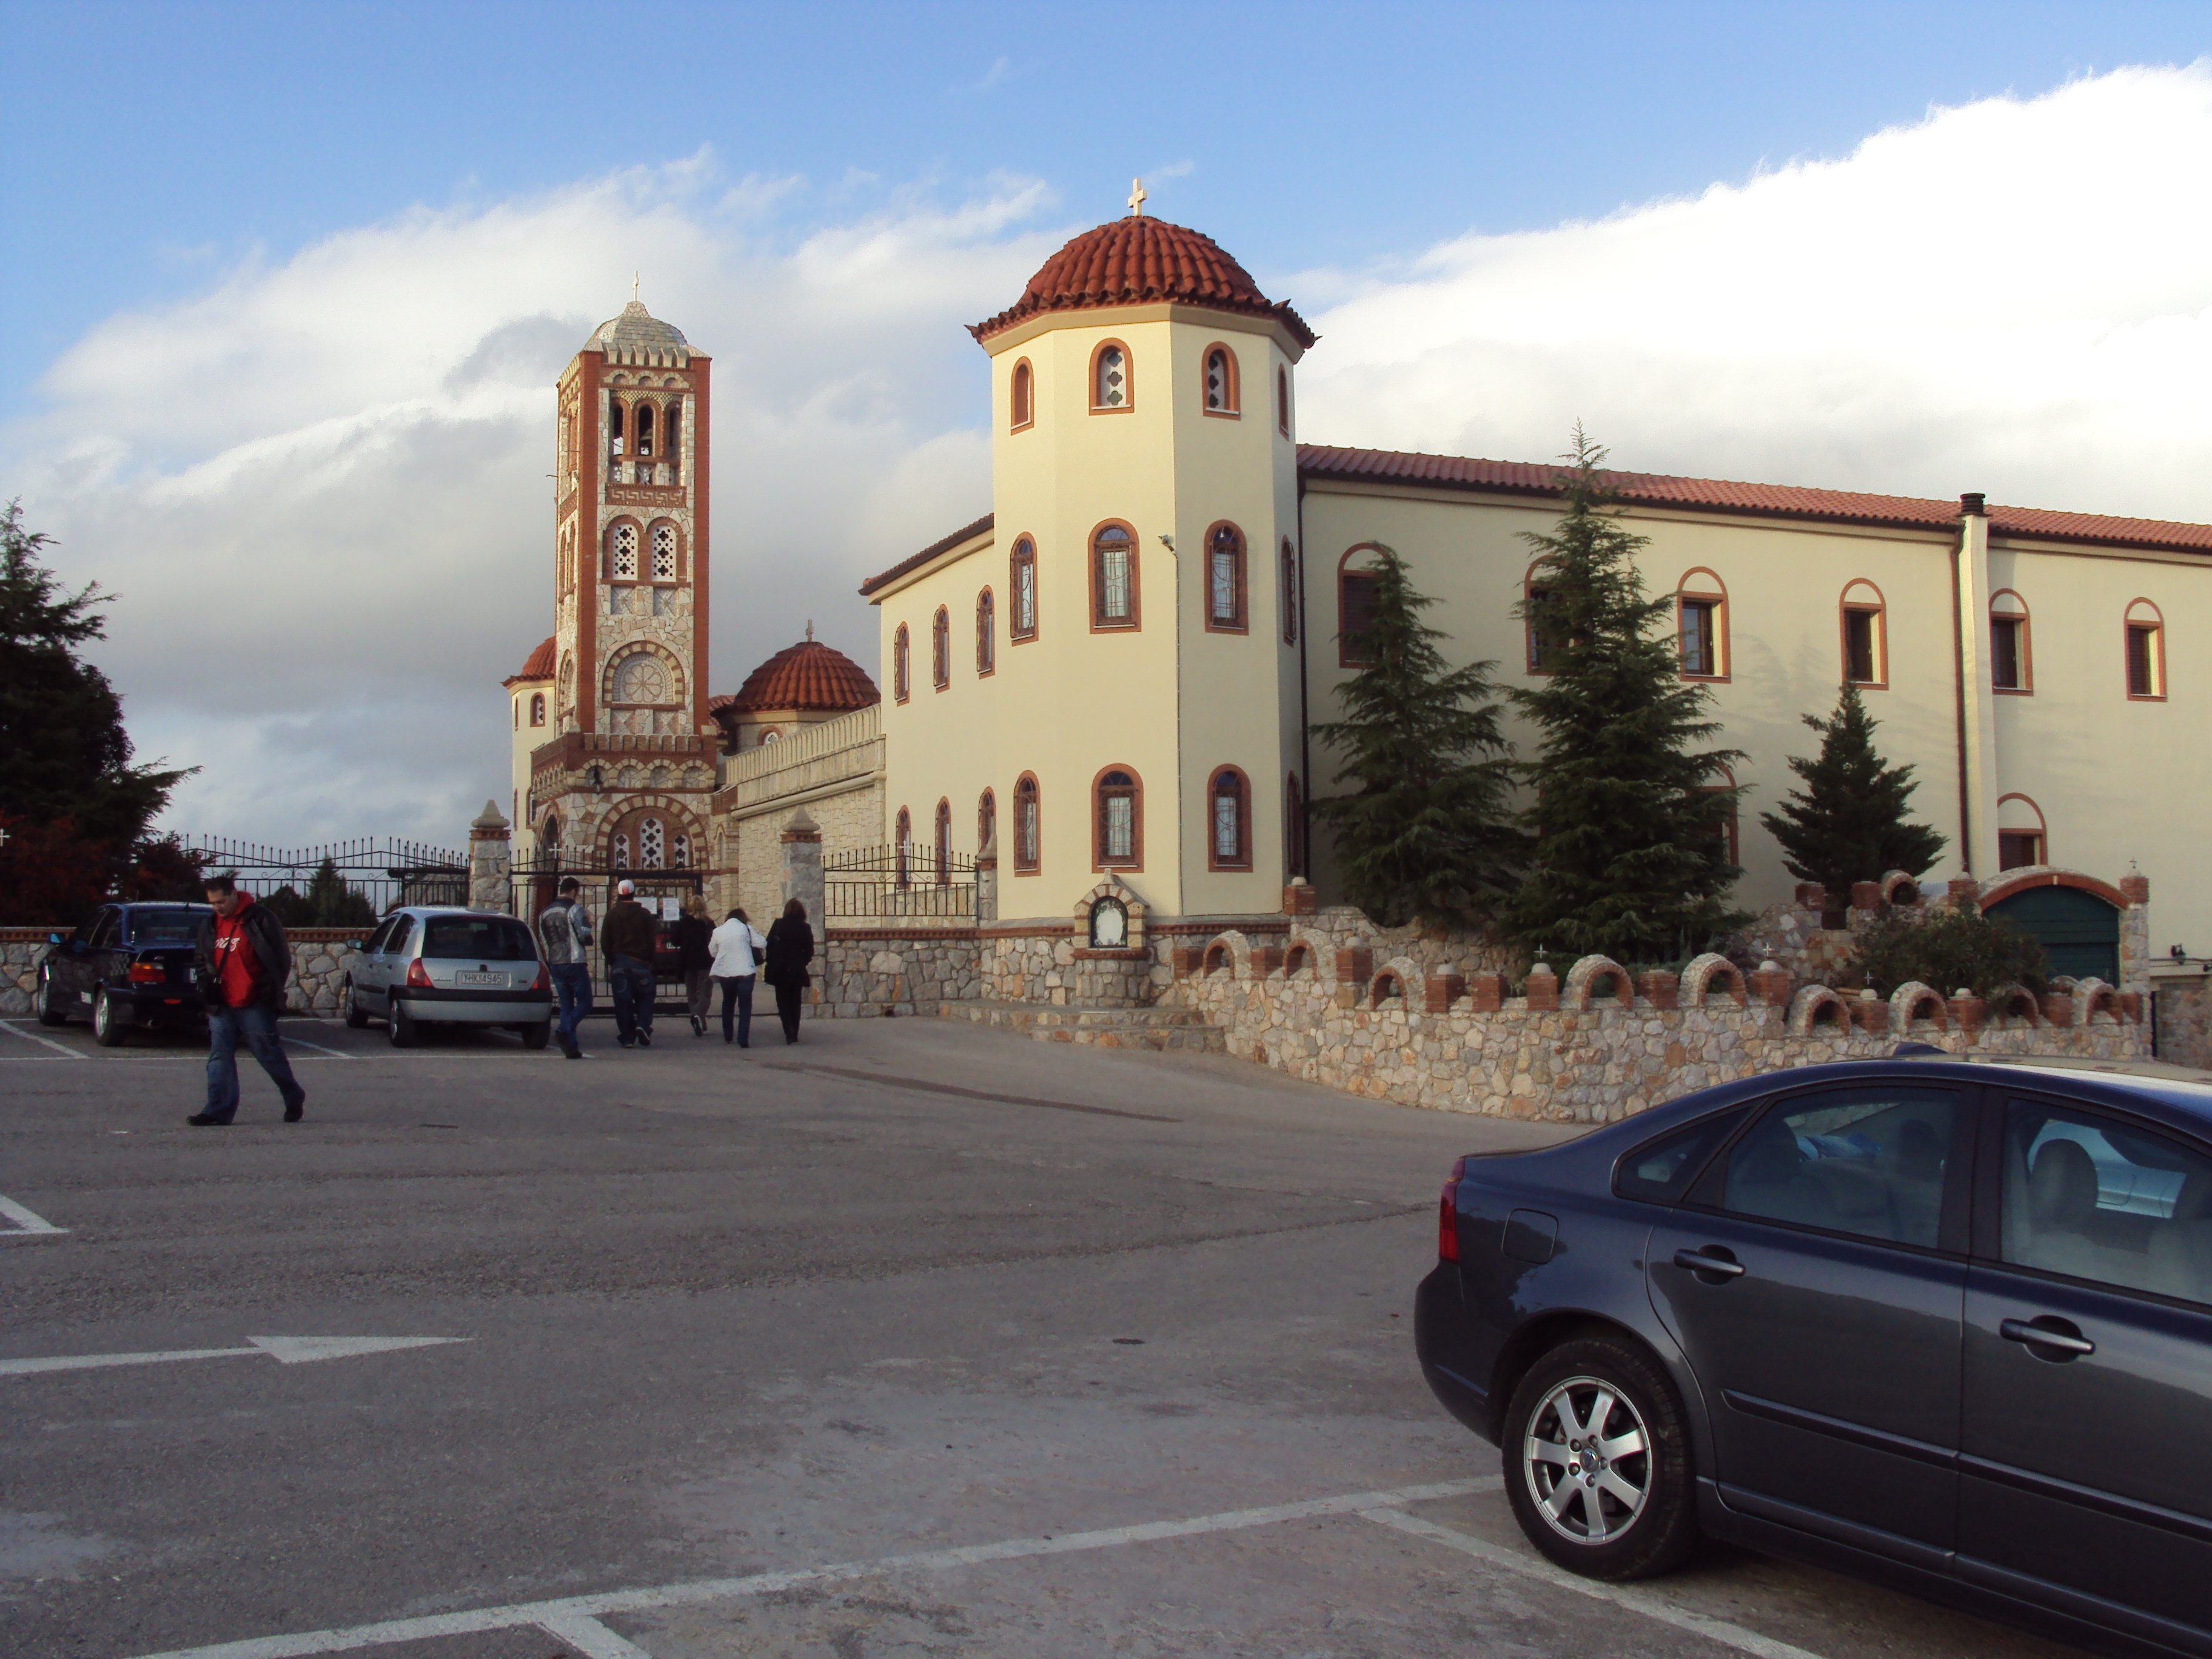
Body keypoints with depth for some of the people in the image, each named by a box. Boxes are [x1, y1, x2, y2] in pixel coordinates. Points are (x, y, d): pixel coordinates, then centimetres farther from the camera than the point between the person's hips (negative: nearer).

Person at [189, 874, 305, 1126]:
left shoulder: (260, 919, -7)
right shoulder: (209, 926, 13)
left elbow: (281, 959, -6)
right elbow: (199, 959, 26)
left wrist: (268, 992, -9)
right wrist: (205, 982, 6)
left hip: (254, 1006, -6)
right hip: (221, 1007, 6)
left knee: (270, 1055, 1)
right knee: (219, 1058, 2)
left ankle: (294, 1099, 18)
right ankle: (219, 1110, 4)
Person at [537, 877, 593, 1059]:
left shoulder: (546, 912, 14)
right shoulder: (575, 909, -8)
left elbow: (542, 940, 18)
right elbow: (585, 935, -12)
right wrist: (588, 924, 7)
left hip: (554, 965, 7)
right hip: (574, 964, -7)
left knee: (566, 1005, 9)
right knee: (584, 1003, -1)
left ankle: (571, 1047, 3)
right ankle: (565, 1030, -24)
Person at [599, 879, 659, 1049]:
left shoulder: (611, 915, 1)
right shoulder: (644, 914, -2)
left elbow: (605, 942, 2)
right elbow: (652, 941, -2)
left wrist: (611, 961, 13)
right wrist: (649, 960, 9)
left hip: (619, 963, 1)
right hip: (640, 963, -1)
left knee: (622, 1001, 4)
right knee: (645, 997, 10)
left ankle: (627, 1037, 2)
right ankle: (643, 1025, -12)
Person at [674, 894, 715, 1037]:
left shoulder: (683, 923, -1)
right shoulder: (709, 924, -5)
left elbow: (675, 942, 5)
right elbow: (715, 943, -3)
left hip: (688, 965, 2)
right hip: (706, 964, -2)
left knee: (692, 996, 12)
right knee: (705, 995, 0)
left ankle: (701, 1027, 6)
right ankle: (698, 1016, -28)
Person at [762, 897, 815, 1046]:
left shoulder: (778, 925, -6)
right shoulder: (805, 929, -4)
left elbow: (769, 945, -5)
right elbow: (810, 952, -1)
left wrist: (771, 964, 5)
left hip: (779, 971, -1)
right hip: (797, 971, 1)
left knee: (783, 1002, 5)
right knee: (795, 1003, 14)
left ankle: (789, 1032, -13)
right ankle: (794, 1033, 14)